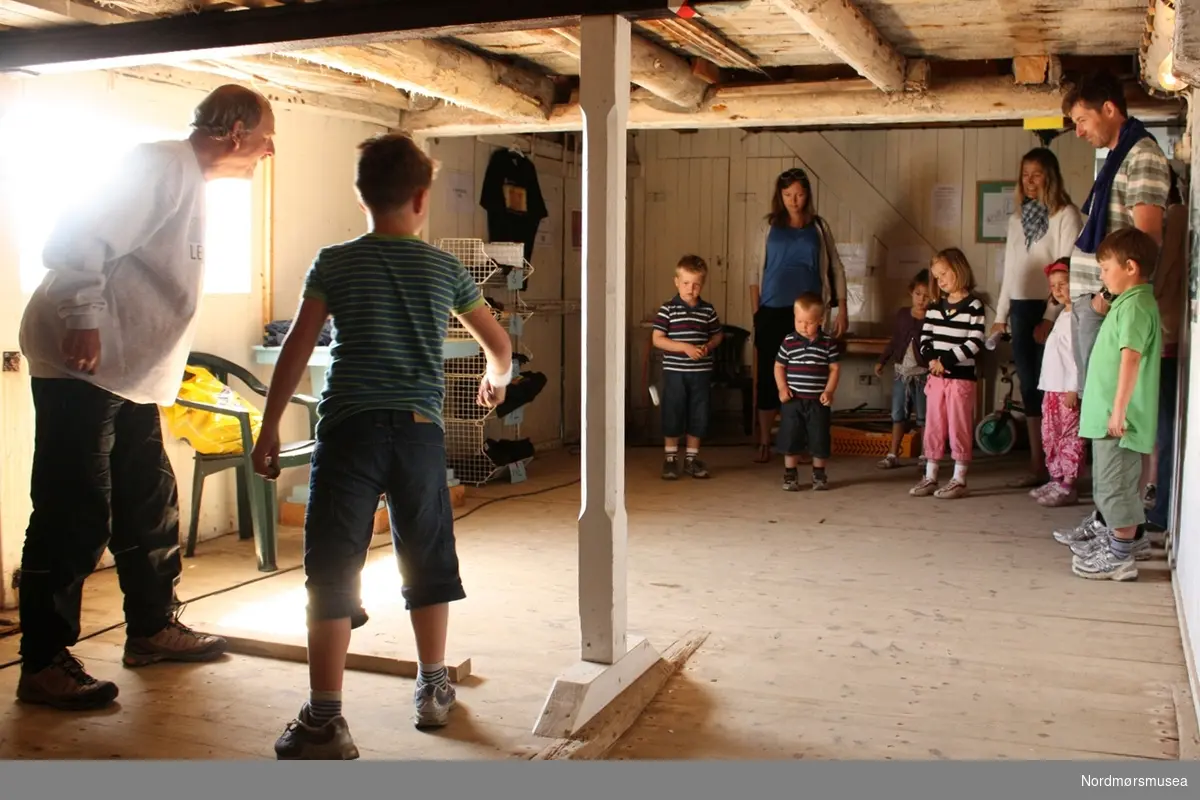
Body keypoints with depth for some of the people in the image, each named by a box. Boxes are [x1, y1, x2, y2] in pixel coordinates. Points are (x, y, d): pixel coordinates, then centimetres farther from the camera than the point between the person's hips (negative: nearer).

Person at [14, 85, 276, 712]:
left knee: (150, 507, 16)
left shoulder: (190, 182, 19)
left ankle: (153, 628, 29)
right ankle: (43, 665, 3)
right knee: (73, 519, -6)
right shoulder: (162, 166, -12)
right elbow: (78, 242, -22)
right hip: (81, 366, -10)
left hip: (130, 376, 10)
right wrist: (83, 321, -26)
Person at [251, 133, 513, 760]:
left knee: (332, 572, 1)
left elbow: (296, 350, -1)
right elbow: (499, 345, 18)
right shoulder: (445, 269, 9)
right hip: (420, 430, 2)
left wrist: (269, 430, 6)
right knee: (427, 562, 17)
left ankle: (325, 720, 0)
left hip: (350, 428, -2)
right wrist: (495, 381, 40)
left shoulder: (334, 264, 3)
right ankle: (433, 689, 30)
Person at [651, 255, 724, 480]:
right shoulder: (668, 309, -6)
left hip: (701, 373, 3)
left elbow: (717, 335, 14)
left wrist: (708, 346, -8)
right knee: (672, 415, 4)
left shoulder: (708, 310, 4)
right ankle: (671, 458, 16)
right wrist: (684, 347, -17)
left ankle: (692, 457, 22)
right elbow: (657, 339, -9)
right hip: (674, 371, -3)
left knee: (699, 416, 9)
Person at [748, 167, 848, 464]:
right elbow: (756, 270, 6)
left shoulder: (819, 227, 8)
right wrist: (755, 311, -1)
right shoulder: (769, 227, 7)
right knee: (768, 374, 0)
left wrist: (842, 309, 2)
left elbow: (836, 269, 9)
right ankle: (764, 443, 7)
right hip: (772, 312, 0)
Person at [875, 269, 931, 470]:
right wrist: (881, 361, 14)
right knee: (898, 414, 8)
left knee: (923, 416, 4)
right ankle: (893, 454, 14)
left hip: (923, 374, -4)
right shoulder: (902, 314, 7)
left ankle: (926, 455, 14)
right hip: (902, 372, 4)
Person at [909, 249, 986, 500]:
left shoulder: (973, 305, -7)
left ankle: (959, 480, 8)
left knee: (959, 428, 0)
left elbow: (975, 341, -14)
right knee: (933, 426, 9)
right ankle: (930, 477, 17)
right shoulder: (935, 305, 11)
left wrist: (947, 360, -18)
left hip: (961, 376, -6)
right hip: (936, 376, 6)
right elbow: (925, 336, 8)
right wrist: (931, 359, -10)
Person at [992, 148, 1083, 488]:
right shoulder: (1017, 217, 16)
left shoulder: (1065, 215, -5)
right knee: (1029, 387, 7)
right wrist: (1001, 314, 15)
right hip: (1021, 308, 6)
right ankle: (1036, 466, 13)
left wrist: (1051, 318, -17)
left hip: (1049, 310, -6)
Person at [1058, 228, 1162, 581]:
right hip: (1108, 416, 10)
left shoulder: (1134, 306, -17)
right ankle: (1130, 536, 34)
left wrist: (1119, 409, -29)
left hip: (1117, 419, -10)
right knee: (1114, 481, 21)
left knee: (1115, 483, -4)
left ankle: (1120, 557, 3)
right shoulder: (1131, 302, 16)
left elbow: (1131, 357, -27)